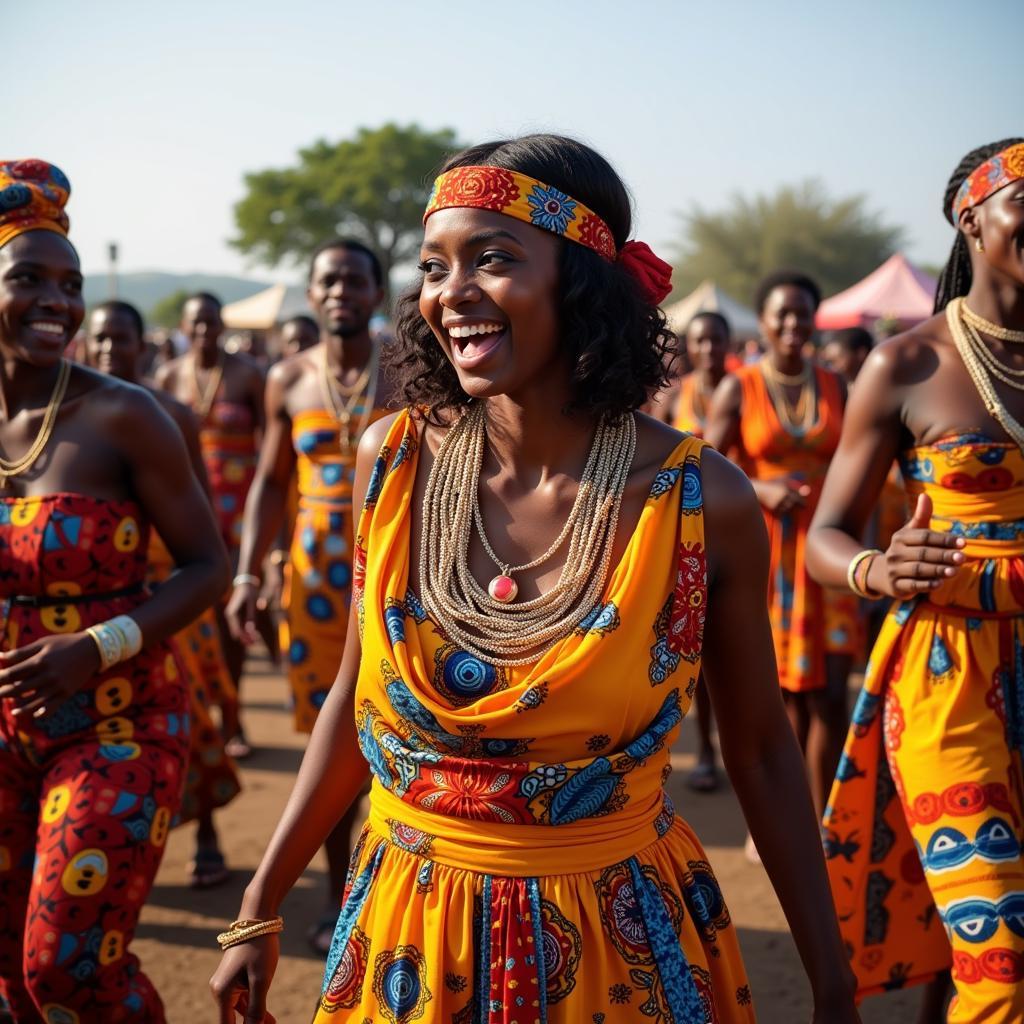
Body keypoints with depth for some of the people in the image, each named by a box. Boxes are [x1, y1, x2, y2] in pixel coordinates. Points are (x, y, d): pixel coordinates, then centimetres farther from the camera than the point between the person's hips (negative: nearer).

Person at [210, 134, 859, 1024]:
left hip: (618, 944, -2)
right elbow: (357, 702, 3)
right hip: (407, 939, 2)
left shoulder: (704, 502, -15)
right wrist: (261, 912, 6)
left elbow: (761, 749, -3)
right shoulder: (394, 459, -9)